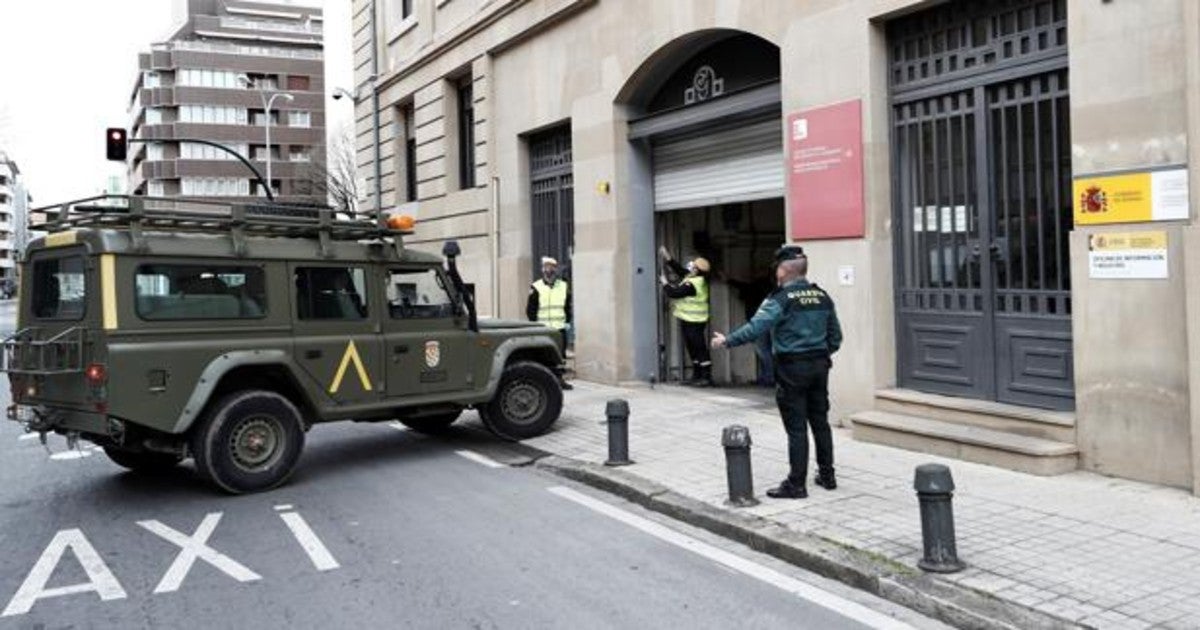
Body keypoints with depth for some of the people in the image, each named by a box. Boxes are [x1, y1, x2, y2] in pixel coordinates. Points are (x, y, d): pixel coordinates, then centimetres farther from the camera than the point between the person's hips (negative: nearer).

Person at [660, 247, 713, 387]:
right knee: (692, 348, 15)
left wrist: (665, 283, -4)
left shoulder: (691, 285, -22)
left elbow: (673, 293, -21)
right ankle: (697, 376, 23)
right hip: (688, 319, 11)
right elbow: (679, 270, 19)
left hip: (694, 321, -11)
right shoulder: (696, 279, 8)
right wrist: (667, 258, 15)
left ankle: (707, 377, -5)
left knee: (700, 348, -8)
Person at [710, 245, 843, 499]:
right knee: (820, 421, 16)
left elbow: (756, 328, -20)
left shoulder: (781, 299, -12)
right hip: (819, 366, 6)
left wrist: (727, 341, -12)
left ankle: (796, 484, 3)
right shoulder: (822, 297, 8)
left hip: (792, 368, -6)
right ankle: (827, 475, 26)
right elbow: (836, 337, 12)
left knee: (796, 427, -2)